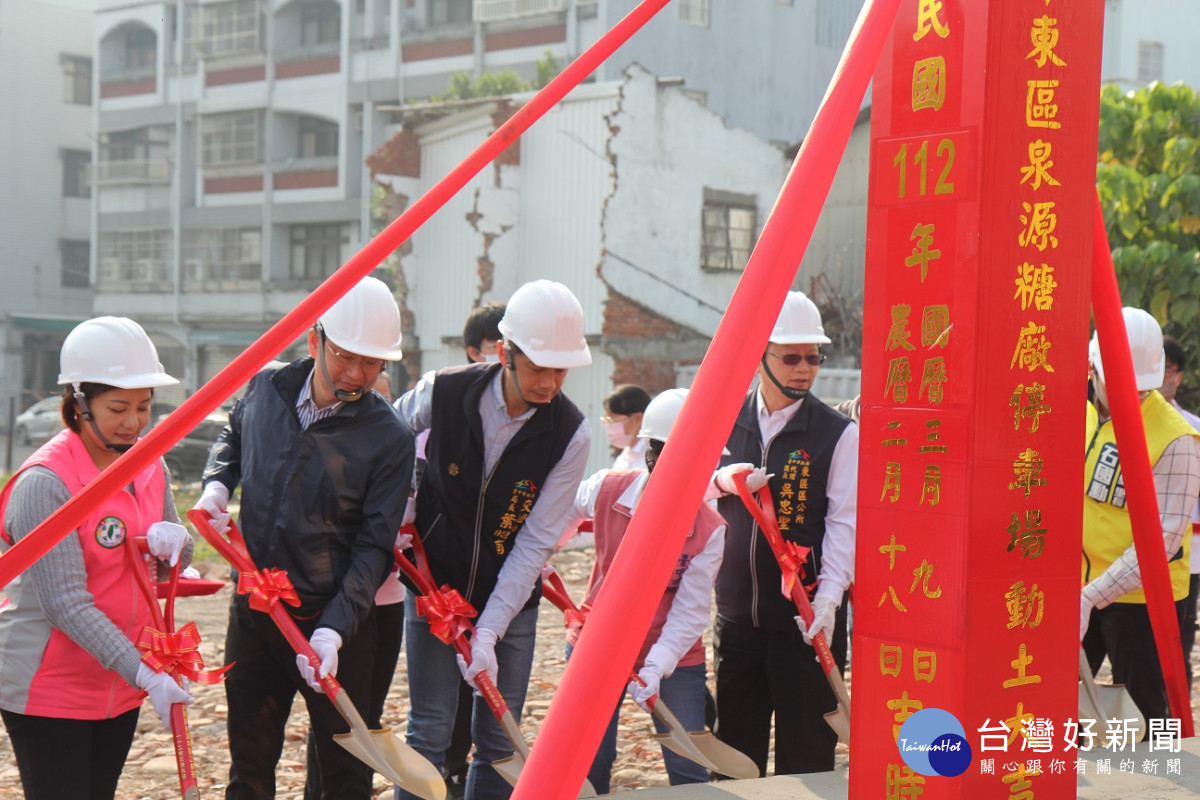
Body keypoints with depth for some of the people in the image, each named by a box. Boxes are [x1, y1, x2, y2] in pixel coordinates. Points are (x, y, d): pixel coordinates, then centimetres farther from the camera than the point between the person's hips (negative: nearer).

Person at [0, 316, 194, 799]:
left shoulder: (148, 465, 3)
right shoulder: (44, 482, -19)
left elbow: (176, 562, 14)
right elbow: (65, 603, -24)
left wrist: (173, 541, -11)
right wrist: (144, 674, -28)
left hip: (120, 686, 7)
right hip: (47, 689, -7)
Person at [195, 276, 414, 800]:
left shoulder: (390, 439, -14)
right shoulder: (265, 388, -2)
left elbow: (372, 547, -14)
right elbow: (233, 438, 23)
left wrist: (333, 630, -24)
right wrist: (217, 483, 3)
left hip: (335, 624, -3)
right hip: (252, 614, 4)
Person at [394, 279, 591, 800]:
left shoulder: (570, 434, -15)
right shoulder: (441, 393, -15)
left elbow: (535, 543, -15)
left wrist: (489, 631, -21)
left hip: (510, 601, 1)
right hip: (433, 586, -1)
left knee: (499, 740, 6)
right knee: (430, 731, -2)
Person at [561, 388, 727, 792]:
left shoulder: (709, 530, -19)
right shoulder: (606, 489, -13)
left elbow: (690, 612, -19)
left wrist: (656, 667, -29)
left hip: (673, 658, -1)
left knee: (690, 772, -2)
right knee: (588, 763, 3)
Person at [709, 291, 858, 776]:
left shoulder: (838, 434, -3)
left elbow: (843, 522, -8)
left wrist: (828, 599, -20)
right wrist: (721, 480, -7)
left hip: (805, 615, -4)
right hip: (736, 612, 4)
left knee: (805, 753, 1)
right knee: (733, 750, 11)